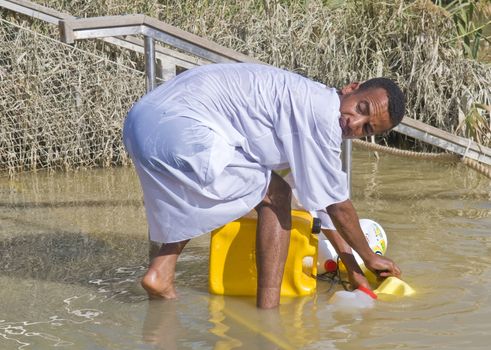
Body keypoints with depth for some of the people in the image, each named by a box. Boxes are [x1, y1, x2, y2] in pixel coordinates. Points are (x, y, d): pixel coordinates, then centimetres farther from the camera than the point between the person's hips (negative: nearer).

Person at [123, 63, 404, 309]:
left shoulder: (307, 99, 23)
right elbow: (336, 205, 3)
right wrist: (370, 258, 19)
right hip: (181, 132, -10)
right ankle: (267, 310, 0)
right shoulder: (323, 115, -7)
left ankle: (161, 272, 19)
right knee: (275, 196, 3)